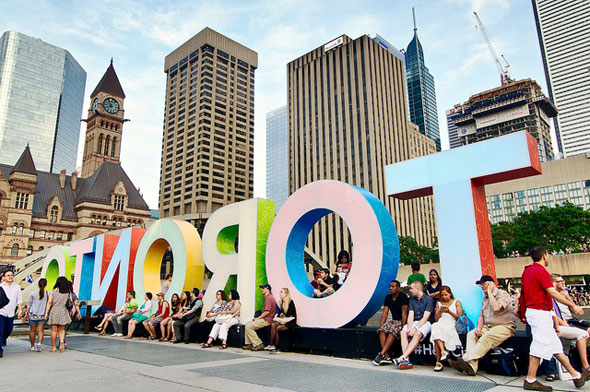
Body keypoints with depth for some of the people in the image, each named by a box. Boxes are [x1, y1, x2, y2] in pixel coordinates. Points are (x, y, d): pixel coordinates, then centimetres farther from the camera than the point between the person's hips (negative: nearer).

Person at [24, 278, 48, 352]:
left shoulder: (33, 293, -7)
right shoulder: (48, 294, -6)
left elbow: (29, 305, 0)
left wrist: (26, 313, 11)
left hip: (33, 315, 0)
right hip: (42, 315, 0)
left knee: (32, 331, 13)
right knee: (41, 331, 5)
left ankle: (32, 346, 22)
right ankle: (39, 343, -15)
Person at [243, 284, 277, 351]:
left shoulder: (269, 298, -14)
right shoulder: (267, 297, 20)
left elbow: (267, 311, -21)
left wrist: (258, 318, -12)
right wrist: (258, 318, 11)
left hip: (266, 320, -11)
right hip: (264, 319, 11)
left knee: (249, 327, -15)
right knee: (247, 325, 12)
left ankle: (258, 344, -12)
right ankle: (249, 344, 8)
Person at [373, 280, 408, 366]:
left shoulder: (402, 296, -11)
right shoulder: (388, 297, 9)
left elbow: (404, 313, -17)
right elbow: (384, 313, 6)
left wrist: (403, 327, -25)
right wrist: (380, 326, -4)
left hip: (402, 321, -6)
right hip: (394, 320, 6)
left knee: (392, 330, -32)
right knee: (382, 329, -21)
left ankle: (381, 355, -33)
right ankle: (386, 356, -27)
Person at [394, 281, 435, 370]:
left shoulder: (429, 300, -4)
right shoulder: (412, 300, 16)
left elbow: (425, 318, -13)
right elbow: (410, 315, 6)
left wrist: (415, 328, -23)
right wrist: (409, 328, -12)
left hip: (425, 323, -5)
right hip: (414, 322, 5)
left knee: (417, 334, -35)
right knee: (403, 332, -25)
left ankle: (402, 357, -42)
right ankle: (407, 360, -33)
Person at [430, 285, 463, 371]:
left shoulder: (456, 302, 16)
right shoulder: (439, 303, 24)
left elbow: (460, 317, 5)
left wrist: (449, 312, -8)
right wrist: (440, 311, -1)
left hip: (451, 325, -3)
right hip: (440, 324, 3)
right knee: (435, 327, -35)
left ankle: (438, 362, -31)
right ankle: (443, 351, -40)